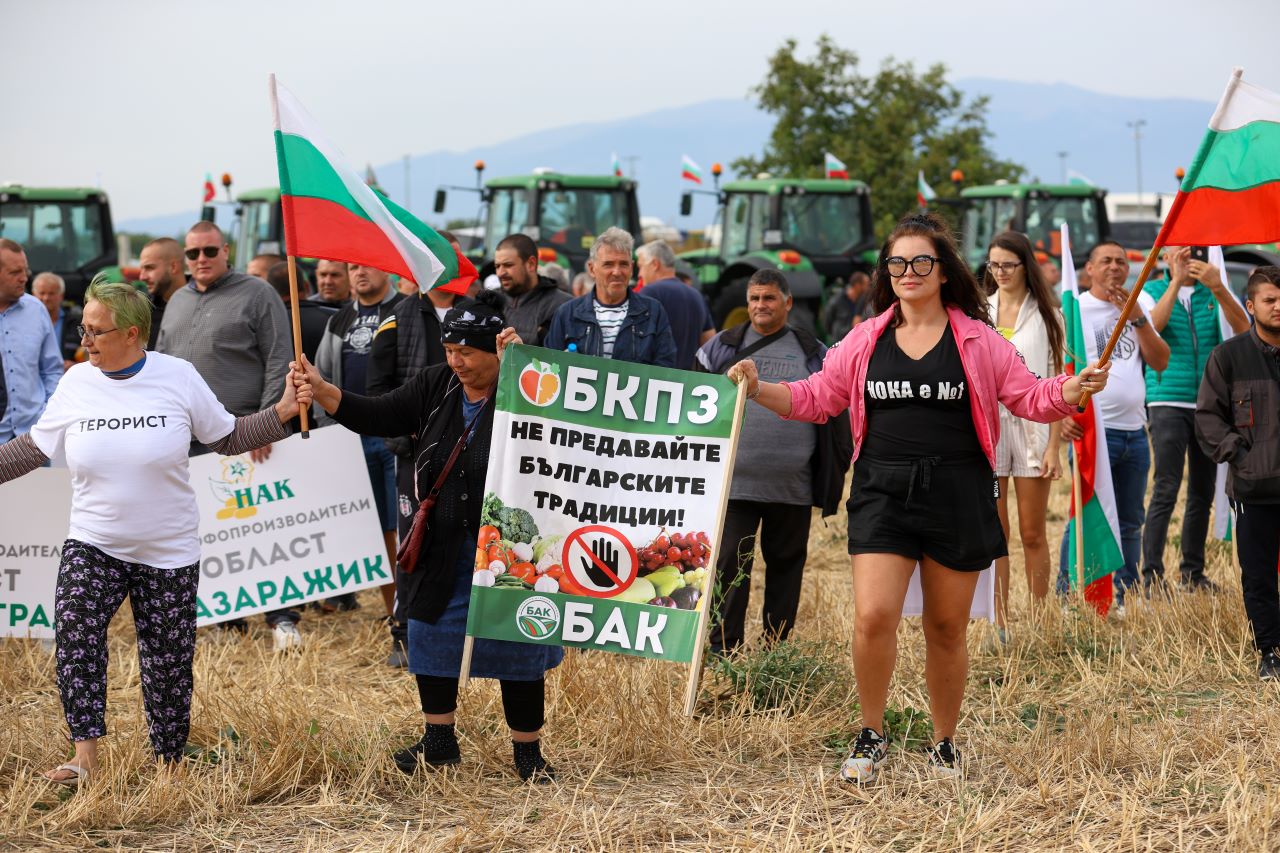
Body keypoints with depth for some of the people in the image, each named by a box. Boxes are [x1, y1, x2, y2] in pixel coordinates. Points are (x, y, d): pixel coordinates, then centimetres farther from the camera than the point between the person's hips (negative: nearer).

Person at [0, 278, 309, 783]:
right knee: (74, 629, -24)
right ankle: (85, 756, -21)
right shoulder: (77, 383, -1)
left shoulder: (177, 377, -6)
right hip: (94, 546, 1)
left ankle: (169, 765, 24)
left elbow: (228, 438, 4)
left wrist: (282, 412, -7)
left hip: (168, 551, -1)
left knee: (167, 661, 5)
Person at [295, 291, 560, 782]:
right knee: (433, 638, 15)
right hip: (443, 553, 6)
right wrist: (320, 390, -11)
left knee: (518, 650, 5)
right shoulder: (436, 386, 1)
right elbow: (377, 417, 2)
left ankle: (527, 752, 21)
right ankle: (439, 742, 32)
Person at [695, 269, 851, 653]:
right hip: (733, 481, -1)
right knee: (729, 564, -5)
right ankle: (723, 649, 0)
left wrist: (836, 471, 8)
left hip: (792, 487, 1)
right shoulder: (722, 347, 8)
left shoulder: (814, 354, 10)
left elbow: (836, 415, 14)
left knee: (786, 564, 8)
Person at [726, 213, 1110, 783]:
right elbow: (815, 398, 14)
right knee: (873, 617, -14)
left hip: (957, 497, -1)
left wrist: (1073, 391, -14)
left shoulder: (978, 341, 3)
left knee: (947, 629, 8)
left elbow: (1030, 398, 5)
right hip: (883, 494, 1)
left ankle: (944, 745, 25)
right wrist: (758, 389, 0)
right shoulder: (865, 341, 8)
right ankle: (871, 737, 5)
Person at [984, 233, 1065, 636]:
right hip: (986, 425, 2)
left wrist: (1054, 445, -7)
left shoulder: (1046, 314, 4)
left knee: (1033, 534, 1)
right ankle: (1000, 624, 4)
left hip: (1032, 427, -2)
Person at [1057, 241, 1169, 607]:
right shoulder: (1074, 308, -1)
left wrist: (1136, 316, -8)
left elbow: (1160, 361, 3)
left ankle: (1126, 601, 17)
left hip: (1135, 430, 5)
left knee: (1130, 521, 10)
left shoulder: (1141, 303, 11)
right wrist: (1063, 414, -21)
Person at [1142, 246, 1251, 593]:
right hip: (1168, 403, -3)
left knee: (1203, 492, 8)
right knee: (1166, 490, -11)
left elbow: (1242, 328, -9)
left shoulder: (1214, 292, 9)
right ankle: (1152, 575, -11)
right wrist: (1177, 281, -22)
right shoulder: (1153, 291, 4)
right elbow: (1151, 325, -16)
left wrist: (1217, 288, -24)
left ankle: (1193, 572, 17)